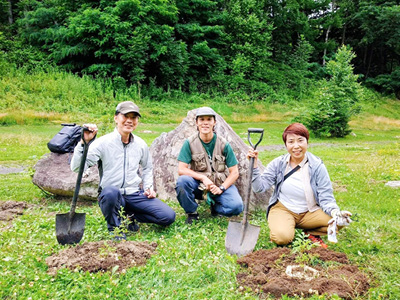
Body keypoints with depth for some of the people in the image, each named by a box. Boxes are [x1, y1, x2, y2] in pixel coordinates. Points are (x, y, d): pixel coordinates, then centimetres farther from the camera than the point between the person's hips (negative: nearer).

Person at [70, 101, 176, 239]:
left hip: (136, 194, 4)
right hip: (111, 197, -4)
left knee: (168, 216, -11)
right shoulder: (103, 142, -9)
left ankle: (129, 216, 9)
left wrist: (148, 187, 10)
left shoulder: (141, 144, 6)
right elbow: (77, 167, -18)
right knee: (112, 191, -41)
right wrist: (84, 142, -29)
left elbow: (147, 168, 25)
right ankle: (115, 229, -12)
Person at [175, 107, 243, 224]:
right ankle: (192, 213, -7)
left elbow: (234, 172, -5)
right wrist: (203, 178, -22)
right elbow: (181, 170, -13)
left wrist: (221, 188, -17)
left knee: (237, 206, -27)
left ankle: (215, 208, 7)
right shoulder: (190, 143, -8)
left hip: (221, 184, 0)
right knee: (182, 181, -32)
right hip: (198, 185, 0)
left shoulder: (223, 144, -7)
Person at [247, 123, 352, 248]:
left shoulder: (317, 166, -8)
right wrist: (254, 165, -19)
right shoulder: (278, 163, -4)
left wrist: (335, 212, -31)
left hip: (310, 212, 1)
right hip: (282, 209, -1)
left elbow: (326, 198, -10)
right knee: (282, 237, -32)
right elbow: (260, 187, -9)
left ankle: (310, 233, 2)